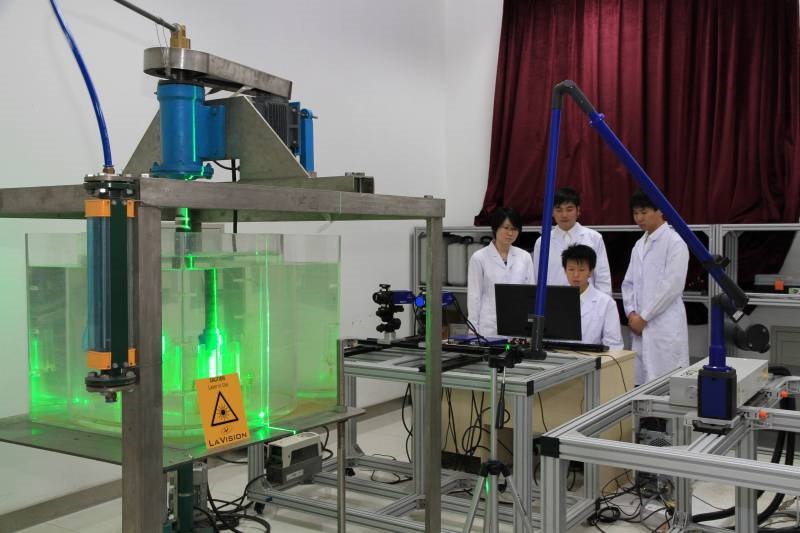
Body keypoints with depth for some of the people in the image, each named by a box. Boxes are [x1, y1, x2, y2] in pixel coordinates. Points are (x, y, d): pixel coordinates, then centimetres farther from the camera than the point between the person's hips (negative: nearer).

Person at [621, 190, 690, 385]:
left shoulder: (675, 242, -7)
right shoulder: (639, 245, 16)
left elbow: (672, 286, -13)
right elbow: (629, 283, 17)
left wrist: (644, 317, -11)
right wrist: (631, 313, 1)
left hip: (665, 326, -7)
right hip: (640, 325, 7)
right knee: (641, 381, 6)